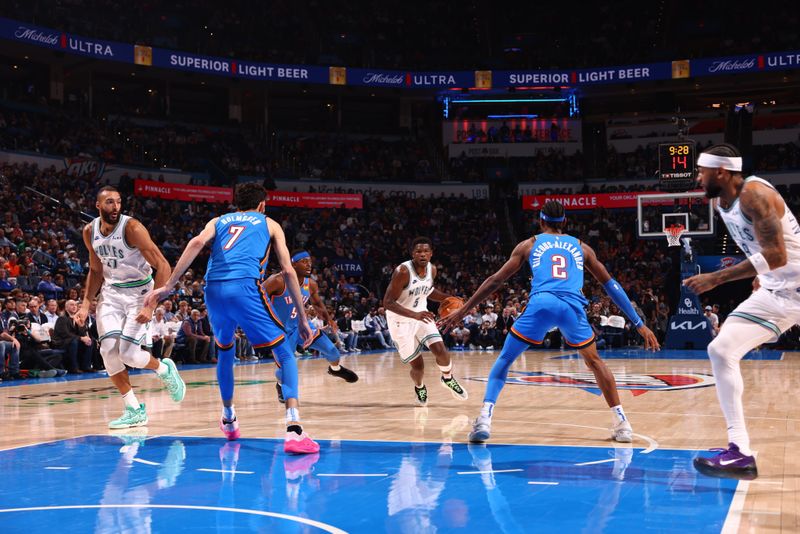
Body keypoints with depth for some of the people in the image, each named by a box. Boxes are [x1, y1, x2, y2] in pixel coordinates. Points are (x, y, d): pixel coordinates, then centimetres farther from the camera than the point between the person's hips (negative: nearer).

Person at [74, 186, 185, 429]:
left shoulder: (132, 227, -20)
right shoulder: (90, 231, -1)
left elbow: (163, 267, -21)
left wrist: (150, 306, -27)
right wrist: (86, 304, 4)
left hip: (139, 291, -5)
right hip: (111, 292, 5)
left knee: (128, 353, -16)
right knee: (108, 349, -10)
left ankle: (165, 369, 17)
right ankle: (135, 410, 2)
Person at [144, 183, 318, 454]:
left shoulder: (218, 221, 28)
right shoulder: (270, 224, 23)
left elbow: (197, 242, 4)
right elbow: (288, 271, 13)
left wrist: (168, 285, 0)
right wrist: (302, 319, 16)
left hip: (214, 290, 4)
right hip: (245, 287, -3)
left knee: (225, 350, 31)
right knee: (285, 355, 2)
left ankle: (228, 418, 43)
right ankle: (294, 430, -18)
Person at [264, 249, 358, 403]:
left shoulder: (311, 284, -7)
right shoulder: (278, 281, -28)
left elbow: (317, 304, 12)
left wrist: (328, 319, -3)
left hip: (300, 324, 5)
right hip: (281, 329, -5)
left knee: (331, 350, 0)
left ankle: (335, 368, 37)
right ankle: (281, 386, 27)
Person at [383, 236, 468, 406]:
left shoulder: (432, 270, -6)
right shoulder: (403, 271, -27)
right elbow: (388, 302, -28)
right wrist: (414, 315, -39)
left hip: (422, 316, 5)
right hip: (401, 321, -5)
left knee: (440, 349, -14)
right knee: (418, 366, -2)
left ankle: (448, 379, 18)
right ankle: (419, 388, 34)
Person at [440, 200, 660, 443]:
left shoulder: (529, 244, 25)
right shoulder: (581, 247, 30)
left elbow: (496, 280, 23)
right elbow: (610, 284, 28)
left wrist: (463, 311, 28)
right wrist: (639, 324, 31)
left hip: (541, 303, -1)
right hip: (572, 306, 1)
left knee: (505, 359, 15)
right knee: (594, 361, 25)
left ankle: (485, 417, -3)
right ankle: (621, 423, 18)